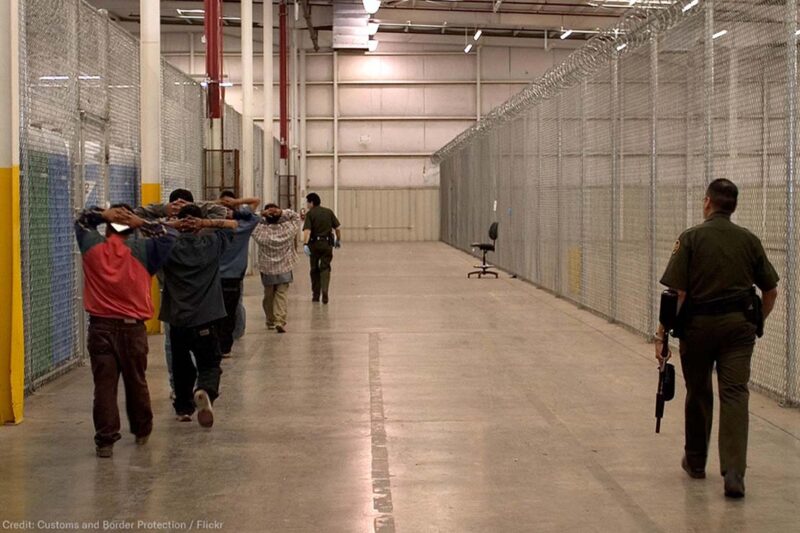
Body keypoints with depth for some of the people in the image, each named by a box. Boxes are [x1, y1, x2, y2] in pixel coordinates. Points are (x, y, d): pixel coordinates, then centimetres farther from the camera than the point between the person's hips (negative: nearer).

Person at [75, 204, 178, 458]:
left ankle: (105, 440, -1)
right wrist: (142, 224, 1)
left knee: (104, 385, 1)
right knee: (136, 382, 14)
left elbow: (81, 221, 20)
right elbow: (169, 235, 6)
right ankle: (142, 432, 28)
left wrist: (102, 215, 3)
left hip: (100, 327, 0)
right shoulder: (142, 249, -4)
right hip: (132, 327, 0)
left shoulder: (92, 247, 2)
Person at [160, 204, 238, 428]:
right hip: (205, 319, -1)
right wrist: (206, 223, -2)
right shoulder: (211, 244, -1)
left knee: (181, 367, 18)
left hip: (177, 319, 1)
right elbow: (233, 224, 12)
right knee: (210, 365, 5)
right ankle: (205, 391, -24)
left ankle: (183, 408, 27)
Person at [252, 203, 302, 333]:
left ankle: (271, 321, 28)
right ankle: (280, 321, -15)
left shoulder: (261, 231, -16)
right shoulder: (287, 229, -13)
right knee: (282, 294, 0)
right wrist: (283, 212, -15)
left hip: (267, 270, 1)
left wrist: (261, 215, -16)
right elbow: (296, 217, 0)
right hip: (285, 269, -1)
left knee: (268, 295, 16)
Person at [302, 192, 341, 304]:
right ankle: (324, 291, -18)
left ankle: (316, 295, 18)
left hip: (314, 244, -2)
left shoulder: (310, 214, -7)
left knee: (314, 269, 12)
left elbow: (307, 230, -19)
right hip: (327, 243, 2)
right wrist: (338, 240, 18)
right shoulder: (329, 212, 4)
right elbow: (338, 228, 5)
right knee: (325, 268, 4)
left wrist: (305, 244, -27)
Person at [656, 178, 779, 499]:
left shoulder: (691, 239, -6)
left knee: (698, 394, 15)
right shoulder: (749, 241, 4)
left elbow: (677, 293, -11)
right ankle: (734, 473, -13)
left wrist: (662, 333, -6)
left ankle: (695, 461, 30)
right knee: (735, 394, -2)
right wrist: (756, 322, 24)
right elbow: (771, 290, 9)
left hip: (698, 325, -1)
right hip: (739, 325, 1)